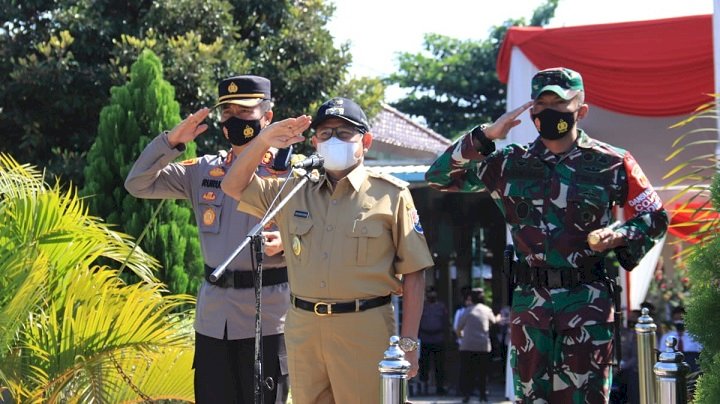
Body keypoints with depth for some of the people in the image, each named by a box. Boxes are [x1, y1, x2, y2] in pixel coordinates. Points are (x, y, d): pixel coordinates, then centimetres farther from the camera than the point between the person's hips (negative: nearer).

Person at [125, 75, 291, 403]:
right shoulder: (204, 171, 10)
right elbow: (137, 185, 9)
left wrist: (285, 243, -22)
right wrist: (171, 141, -4)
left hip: (267, 318, -4)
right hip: (213, 317, 4)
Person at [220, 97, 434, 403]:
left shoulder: (390, 195, 0)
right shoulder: (293, 192, 14)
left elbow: (413, 273, -1)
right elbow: (234, 186, 18)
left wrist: (408, 341, -7)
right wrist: (263, 141, 2)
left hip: (364, 332, -4)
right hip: (302, 329, 4)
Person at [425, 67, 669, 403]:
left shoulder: (610, 164, 1)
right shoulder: (511, 165, 7)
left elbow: (655, 218, 9)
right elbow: (439, 176, 6)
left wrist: (619, 236, -11)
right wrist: (485, 136, -5)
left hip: (587, 300, -3)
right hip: (529, 300, 3)